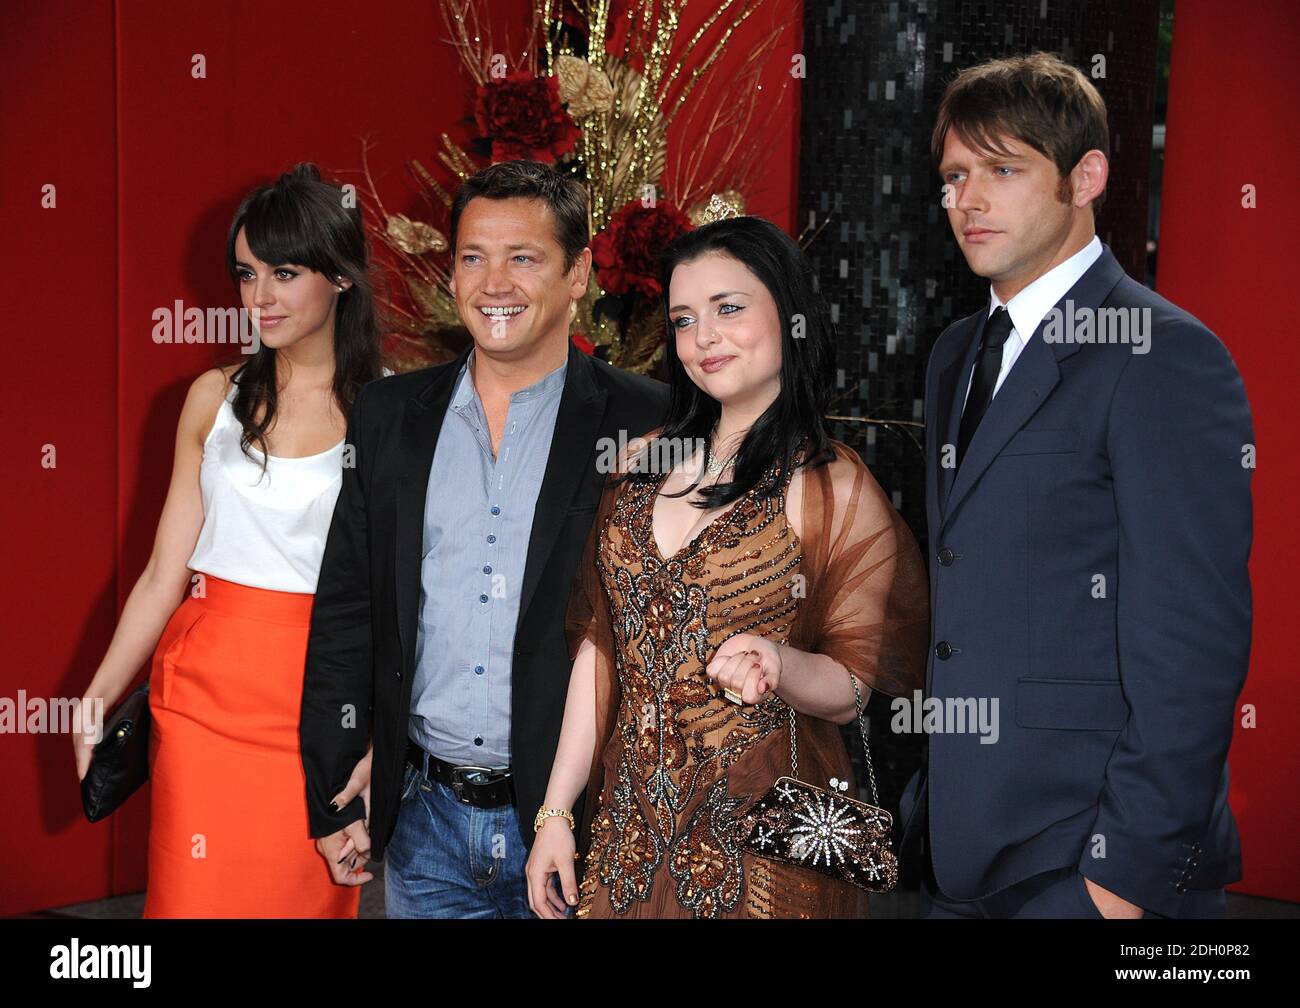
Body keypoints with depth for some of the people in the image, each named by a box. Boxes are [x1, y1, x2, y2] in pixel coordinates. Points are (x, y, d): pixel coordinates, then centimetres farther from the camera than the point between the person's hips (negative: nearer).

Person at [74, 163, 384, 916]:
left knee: (307, 894, 4)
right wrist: (97, 700, 5)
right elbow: (166, 572, 8)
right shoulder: (217, 397, 6)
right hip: (205, 691, 2)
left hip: (320, 704, -2)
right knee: (196, 893, 4)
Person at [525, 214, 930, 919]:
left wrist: (780, 664, -29)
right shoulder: (645, 463, 5)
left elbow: (850, 691, -7)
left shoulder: (834, 488, -9)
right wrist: (556, 811, 3)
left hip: (761, 843, -4)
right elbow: (599, 642, 6)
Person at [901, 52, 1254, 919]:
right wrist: (928, 801, 11)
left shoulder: (1164, 358, -13)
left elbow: (1190, 644, -17)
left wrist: (1130, 873, -19)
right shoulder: (959, 356, 13)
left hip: (1090, 863, -7)